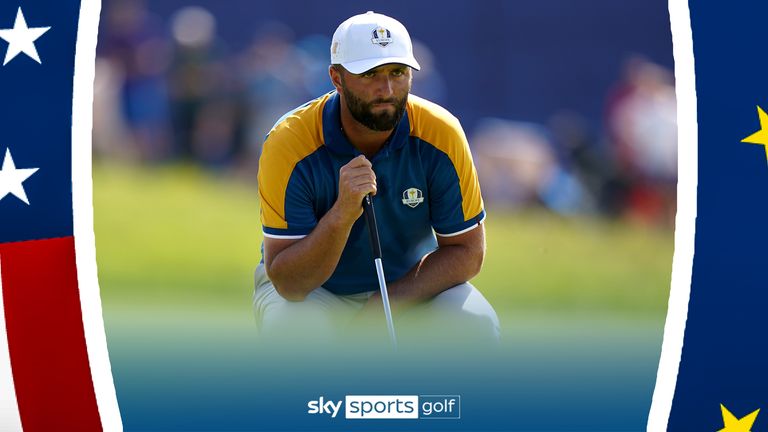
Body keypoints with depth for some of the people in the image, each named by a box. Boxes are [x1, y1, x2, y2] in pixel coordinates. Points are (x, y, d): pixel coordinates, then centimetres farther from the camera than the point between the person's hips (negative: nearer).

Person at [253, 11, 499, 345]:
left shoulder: (441, 134, -18)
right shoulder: (289, 143, -25)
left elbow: (467, 252, -11)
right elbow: (287, 283, -28)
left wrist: (386, 307, -24)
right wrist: (342, 214, -44)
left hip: (410, 283, 2)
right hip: (313, 287, -2)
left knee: (477, 326, -26)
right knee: (293, 330, -35)